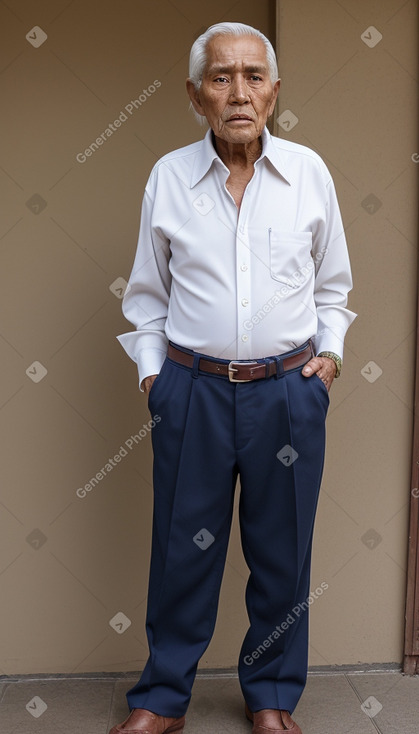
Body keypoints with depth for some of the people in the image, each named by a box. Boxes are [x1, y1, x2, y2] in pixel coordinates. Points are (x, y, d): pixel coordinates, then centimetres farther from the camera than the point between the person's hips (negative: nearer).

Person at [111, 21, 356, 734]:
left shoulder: (309, 172, 2)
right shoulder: (168, 176, 1)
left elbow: (332, 282, 13)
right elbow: (148, 292, 10)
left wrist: (330, 349, 1)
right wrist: (150, 367, 3)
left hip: (289, 390, 1)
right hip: (191, 388, 0)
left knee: (282, 553, 11)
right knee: (183, 549, 8)